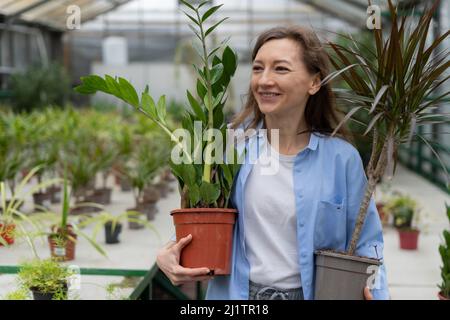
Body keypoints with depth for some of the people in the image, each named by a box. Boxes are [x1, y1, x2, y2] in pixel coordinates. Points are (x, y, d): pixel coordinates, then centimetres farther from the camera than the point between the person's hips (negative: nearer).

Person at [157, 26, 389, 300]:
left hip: (310, 293, 0)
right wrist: (169, 254, -14)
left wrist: (376, 292, -18)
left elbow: (365, 242, -1)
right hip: (237, 291, 1)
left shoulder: (341, 157, -7)